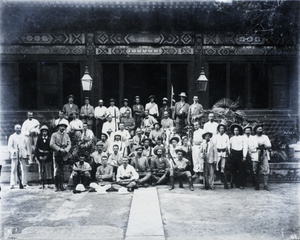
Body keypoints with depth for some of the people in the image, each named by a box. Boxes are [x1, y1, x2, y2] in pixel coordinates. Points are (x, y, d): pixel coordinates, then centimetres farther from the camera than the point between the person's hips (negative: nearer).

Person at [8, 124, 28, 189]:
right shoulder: (12, 137, 9)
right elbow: (9, 146, 1)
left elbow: (26, 146, 16)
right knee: (13, 170, -5)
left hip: (23, 155, 2)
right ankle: (12, 184, -1)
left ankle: (24, 184, 0)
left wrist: (27, 154, 5)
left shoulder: (23, 137, 17)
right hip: (15, 155, -2)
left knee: (24, 169, -3)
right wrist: (13, 151, -17)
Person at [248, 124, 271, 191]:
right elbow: (251, 148, -1)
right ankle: (257, 185, 6)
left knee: (266, 170, -9)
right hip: (255, 157, -2)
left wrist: (264, 146, -10)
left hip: (264, 156, 2)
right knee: (256, 172, -1)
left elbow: (269, 146, 7)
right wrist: (258, 147, -10)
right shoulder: (252, 138, 9)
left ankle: (265, 185, -8)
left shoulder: (265, 137, 17)